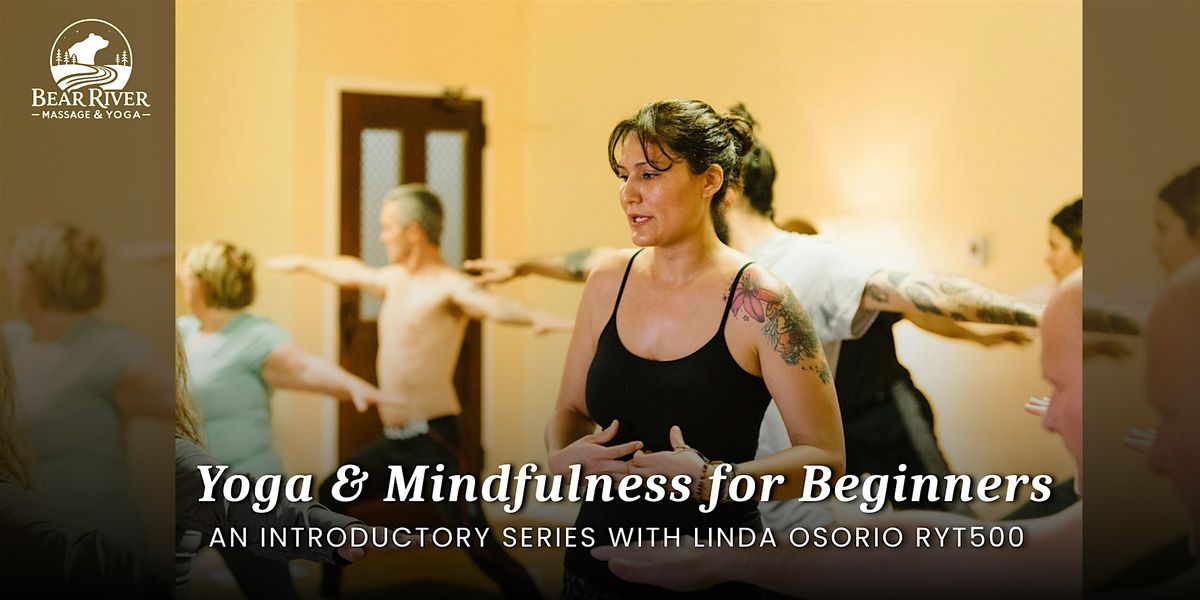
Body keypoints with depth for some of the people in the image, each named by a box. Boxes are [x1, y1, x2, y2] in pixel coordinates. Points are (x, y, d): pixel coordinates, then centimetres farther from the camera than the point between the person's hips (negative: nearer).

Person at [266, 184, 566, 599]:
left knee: (479, 547, -17)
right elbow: (352, 272, 33)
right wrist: (302, 265, 49)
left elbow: (492, 304, -36)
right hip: (393, 442, 9)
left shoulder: (449, 287, -15)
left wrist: (536, 317, -57)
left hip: (433, 440, -9)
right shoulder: (395, 280, 12)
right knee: (331, 498, 25)